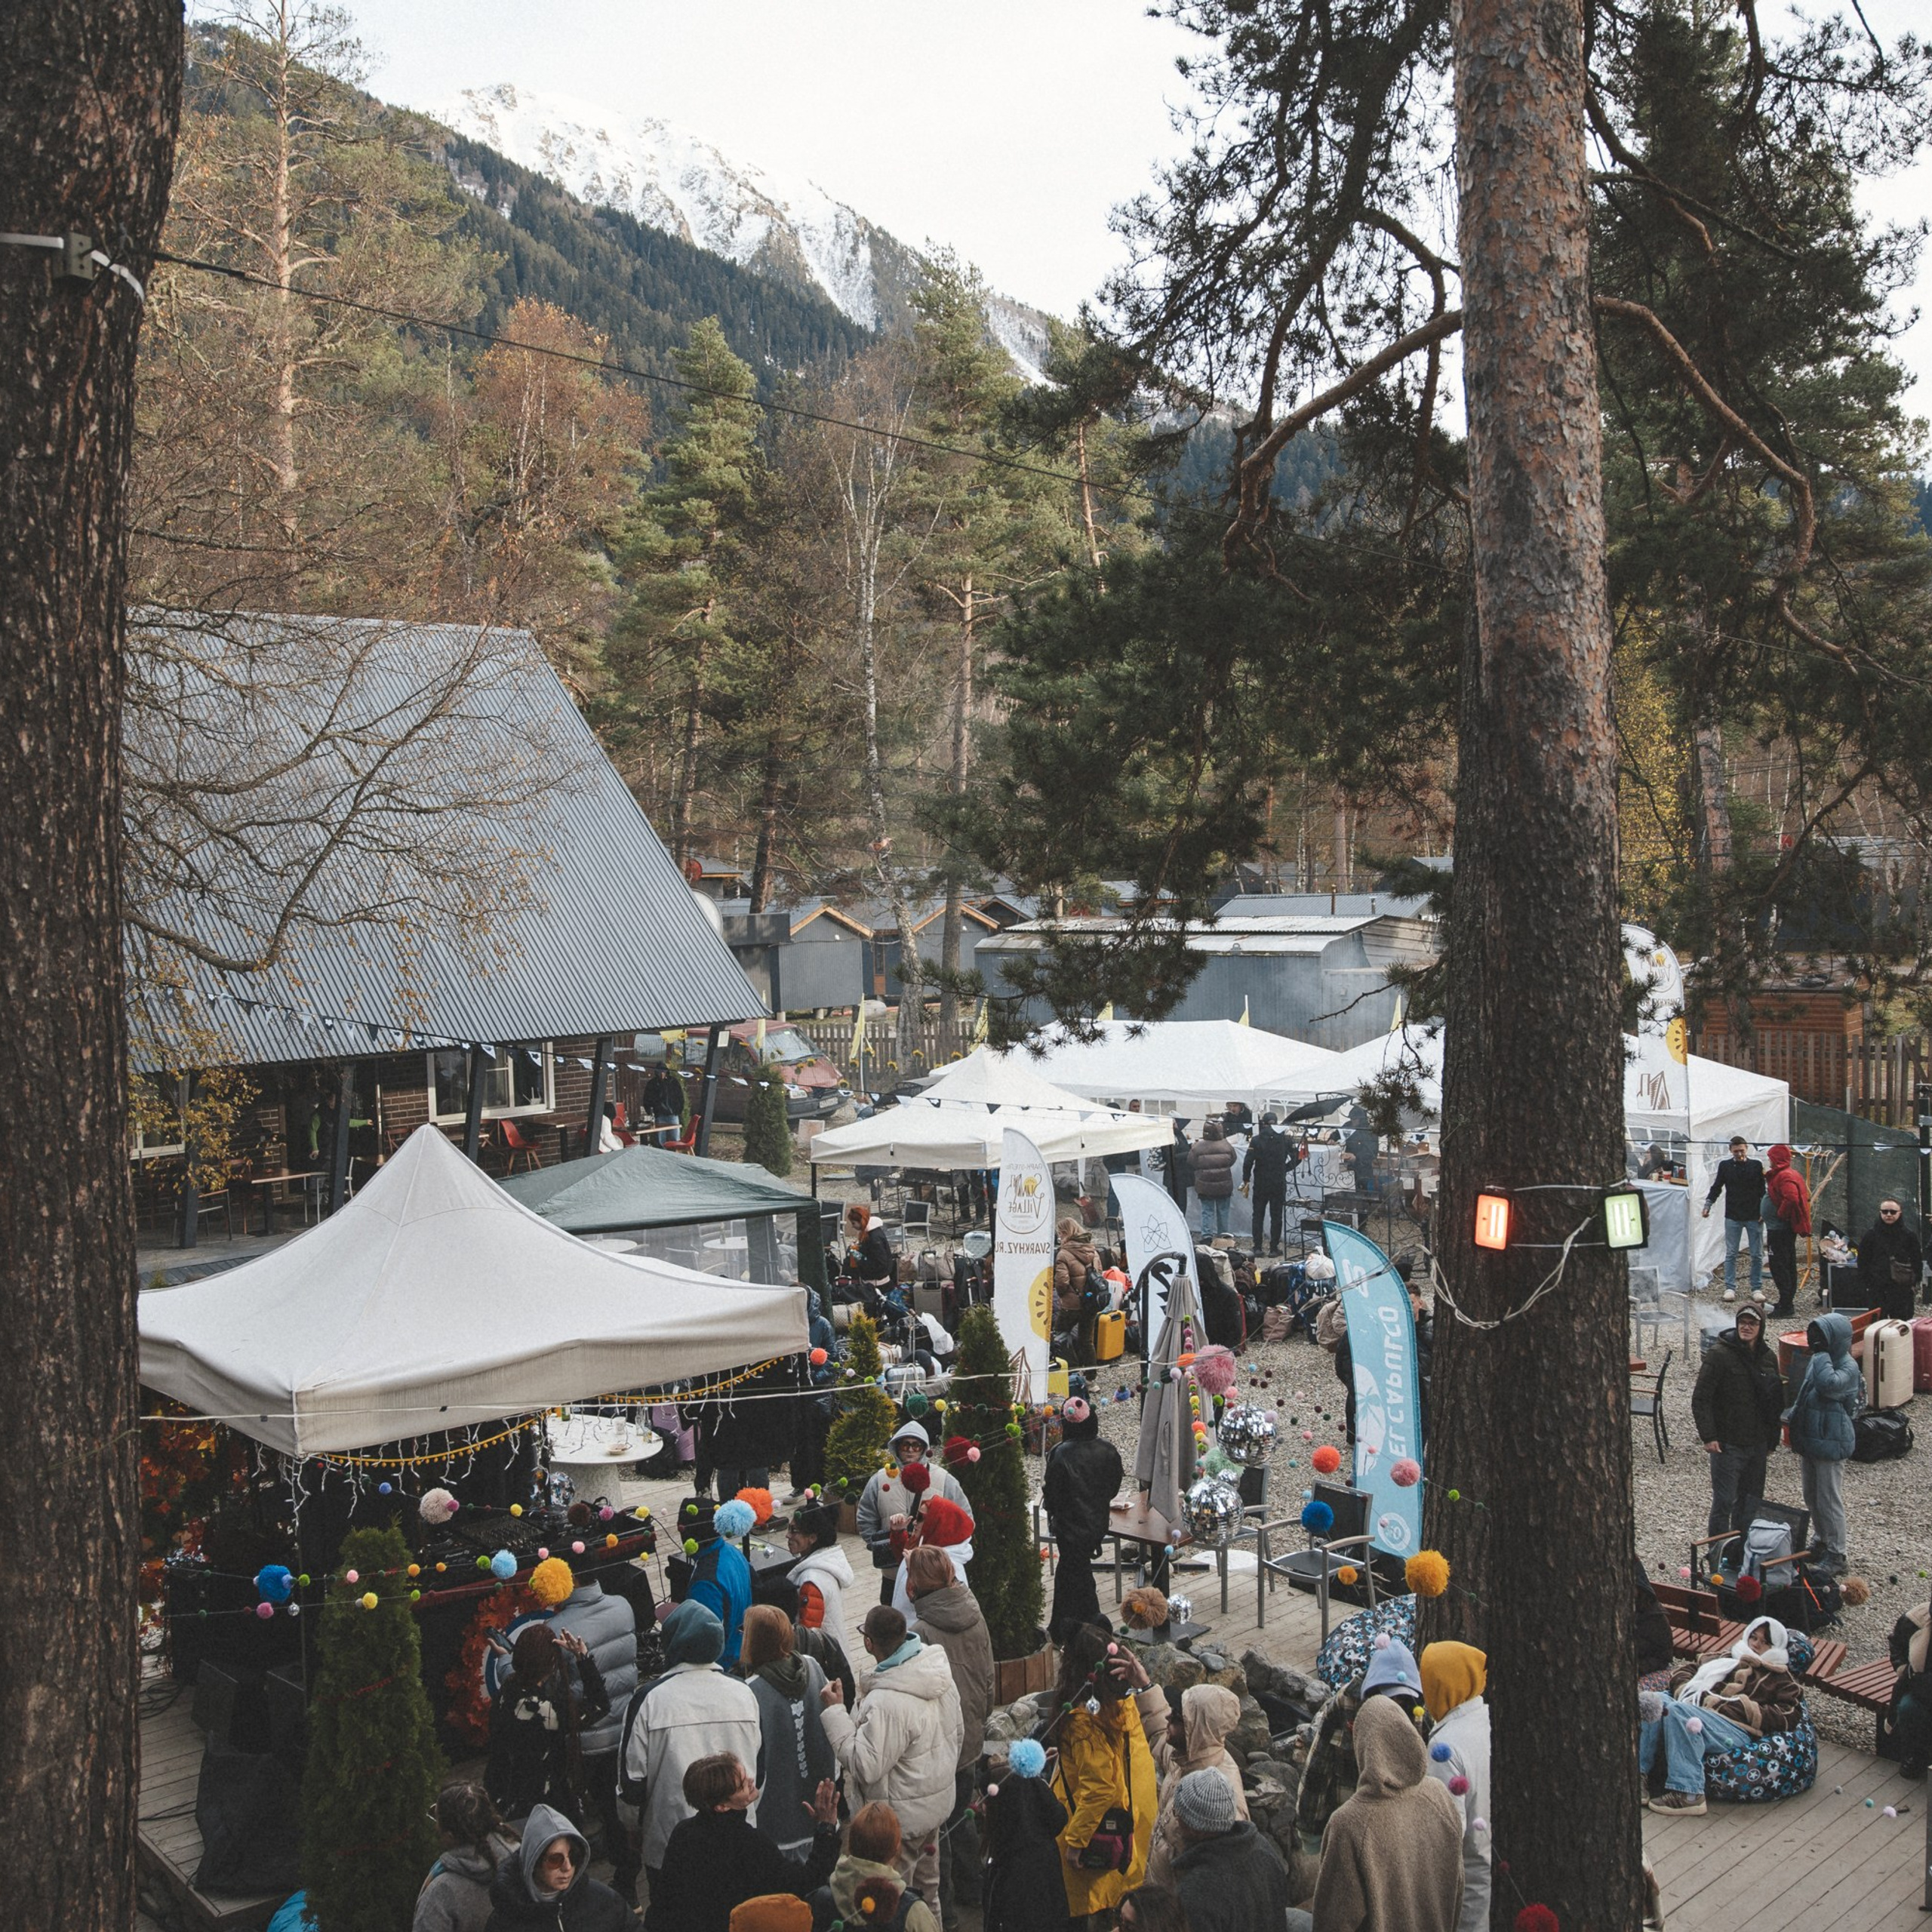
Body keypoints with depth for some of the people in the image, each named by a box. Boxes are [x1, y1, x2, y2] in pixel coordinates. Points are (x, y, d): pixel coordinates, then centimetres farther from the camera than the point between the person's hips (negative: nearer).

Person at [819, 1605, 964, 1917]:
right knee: (926, 1888, 27)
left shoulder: (887, 1704, -34)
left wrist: (835, 1712, -25)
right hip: (938, 1803, 9)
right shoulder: (942, 1674, -6)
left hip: (902, 1818, -9)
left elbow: (864, 1766, -28)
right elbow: (958, 1731, 7)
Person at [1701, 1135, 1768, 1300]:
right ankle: (1730, 1287, 9)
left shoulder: (1756, 1166, 2)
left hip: (1754, 1217, 0)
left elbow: (1763, 1191, 4)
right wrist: (1708, 1205, -4)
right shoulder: (1725, 1166, 3)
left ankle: (1756, 1288, 13)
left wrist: (1764, 1212, -5)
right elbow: (1716, 1188, 9)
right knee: (1731, 1254, 3)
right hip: (1733, 1217, 0)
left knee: (1757, 1255, 5)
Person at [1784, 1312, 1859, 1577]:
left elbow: (1829, 1385, -37)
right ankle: (1821, 1542, 34)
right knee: (1812, 1497, 19)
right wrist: (1793, 1413, 9)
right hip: (1811, 1440, 9)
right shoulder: (1818, 1361, 9)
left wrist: (1823, 1355, -28)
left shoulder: (1848, 1368, -17)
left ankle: (1835, 1556, 6)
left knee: (1829, 1500, -3)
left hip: (1831, 1443, -9)